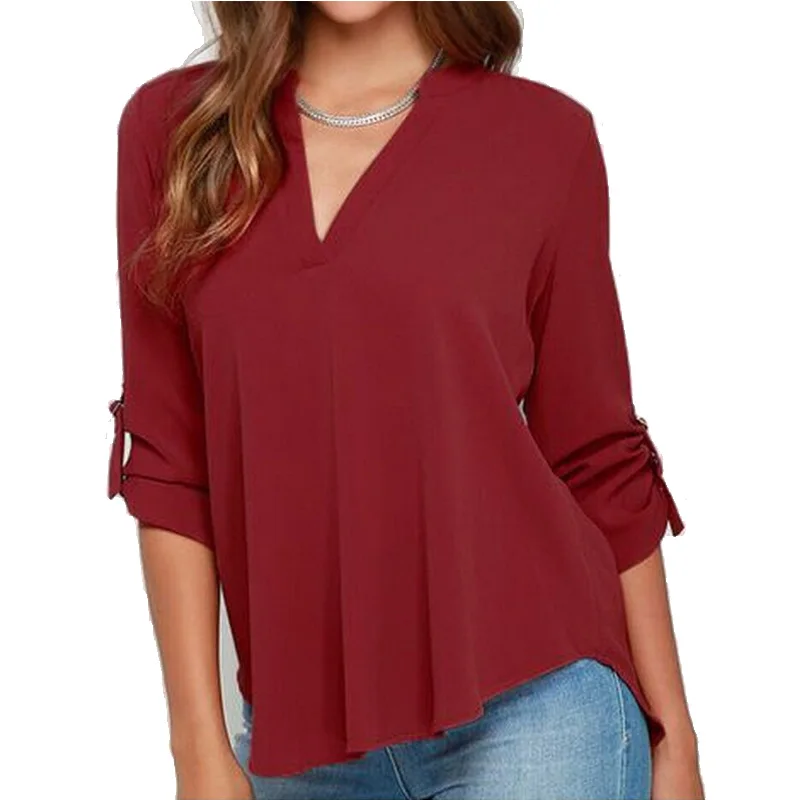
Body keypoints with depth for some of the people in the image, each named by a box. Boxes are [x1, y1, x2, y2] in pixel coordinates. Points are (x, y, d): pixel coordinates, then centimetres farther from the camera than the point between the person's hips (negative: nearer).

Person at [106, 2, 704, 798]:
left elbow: (598, 458, 2)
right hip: (298, 733, 3)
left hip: (527, 707, -2)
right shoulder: (172, 124, 2)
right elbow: (167, 457, 1)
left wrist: (674, 735, 5)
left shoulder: (543, 133, -2)